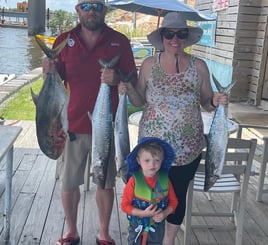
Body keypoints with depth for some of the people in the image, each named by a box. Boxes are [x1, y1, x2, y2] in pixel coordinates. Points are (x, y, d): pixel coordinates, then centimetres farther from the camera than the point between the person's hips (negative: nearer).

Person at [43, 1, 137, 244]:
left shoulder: (119, 41, 0)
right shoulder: (64, 40, 4)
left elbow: (134, 80, 1)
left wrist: (118, 79, -21)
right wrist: (50, 72, -14)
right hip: (71, 125, 1)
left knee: (105, 182, 10)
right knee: (68, 182, 9)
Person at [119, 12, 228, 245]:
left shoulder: (199, 66, -3)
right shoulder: (149, 64, -2)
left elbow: (206, 103, 5)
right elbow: (140, 101, 4)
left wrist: (216, 101, -17)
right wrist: (128, 90, -15)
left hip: (187, 147, 0)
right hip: (151, 144, 0)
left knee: (177, 194, 13)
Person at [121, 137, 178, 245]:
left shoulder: (165, 180, -12)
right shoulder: (134, 180, -19)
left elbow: (173, 201, 0)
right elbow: (125, 205, -15)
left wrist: (165, 213, -18)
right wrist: (143, 213, -26)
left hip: (157, 226, 2)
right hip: (137, 226, -2)